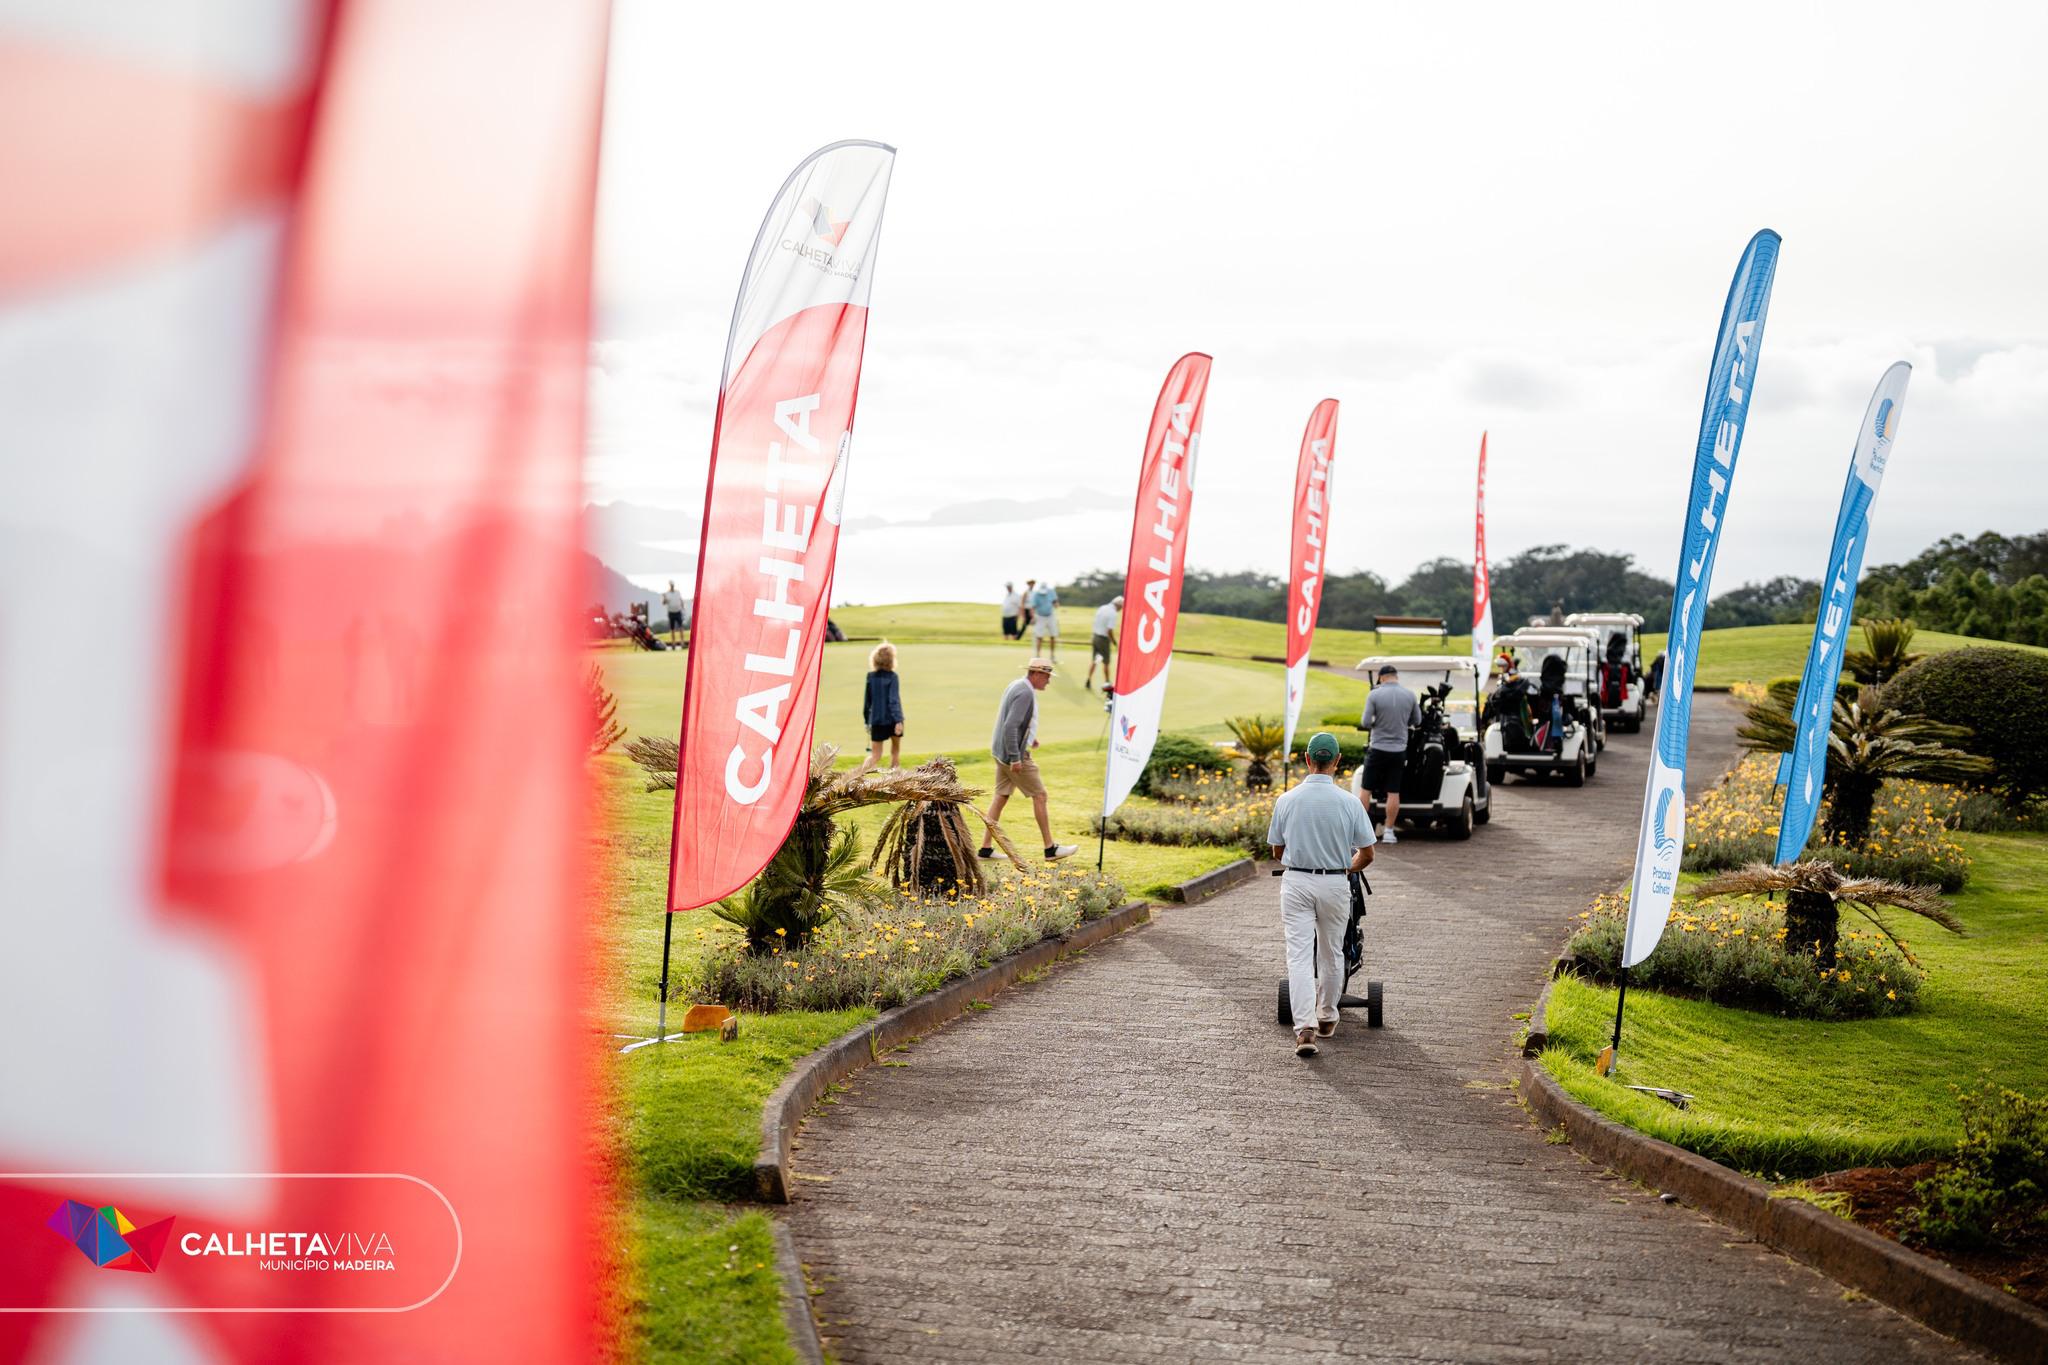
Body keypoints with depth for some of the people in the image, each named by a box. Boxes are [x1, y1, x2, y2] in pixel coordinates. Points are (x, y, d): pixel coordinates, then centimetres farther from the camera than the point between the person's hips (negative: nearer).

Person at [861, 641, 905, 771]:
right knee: (895, 750, 22)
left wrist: (867, 721, 17)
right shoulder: (892, 677, -10)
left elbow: (867, 700, 7)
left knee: (875, 756, 1)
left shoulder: (871, 677, 1)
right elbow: (894, 700, -18)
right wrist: (898, 721, -21)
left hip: (876, 720, 2)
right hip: (892, 720, -2)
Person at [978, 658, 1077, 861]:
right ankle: (1050, 849, 4)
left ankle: (986, 848, 10)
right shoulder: (1025, 693, -20)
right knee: (1039, 796, -2)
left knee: (1001, 797, 11)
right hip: (1015, 753, -10)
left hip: (1002, 753, 10)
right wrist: (1015, 758, -26)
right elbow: (1010, 726, -26)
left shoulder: (1015, 686, 11)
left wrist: (1028, 737, 21)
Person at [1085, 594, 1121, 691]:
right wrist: (1115, 644, -11)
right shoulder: (1113, 613, -19)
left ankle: (1089, 681, 8)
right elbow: (1110, 631, -23)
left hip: (1095, 637, 7)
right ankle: (1107, 682, 17)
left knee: (1094, 661, 13)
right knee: (1107, 662, 8)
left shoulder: (1102, 608, 6)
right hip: (1104, 639, -7)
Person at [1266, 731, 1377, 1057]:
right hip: (1335, 884, 0)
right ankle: (1327, 1017, 31)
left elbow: (1277, 851, 7)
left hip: (1296, 883, 0)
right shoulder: (1349, 802, -7)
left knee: (1299, 956, -3)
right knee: (1331, 954, 17)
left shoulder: (1286, 800, -4)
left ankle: (1305, 1027, -16)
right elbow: (1367, 854, 0)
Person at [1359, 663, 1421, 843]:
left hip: (1378, 749, -2)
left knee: (1366, 789, 7)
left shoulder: (1374, 695, -11)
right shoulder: (1409, 695, -2)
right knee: (1393, 792, 6)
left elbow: (1365, 723, -12)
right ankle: (1388, 831, 7)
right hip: (1399, 750, 2)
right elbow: (1417, 721, 8)